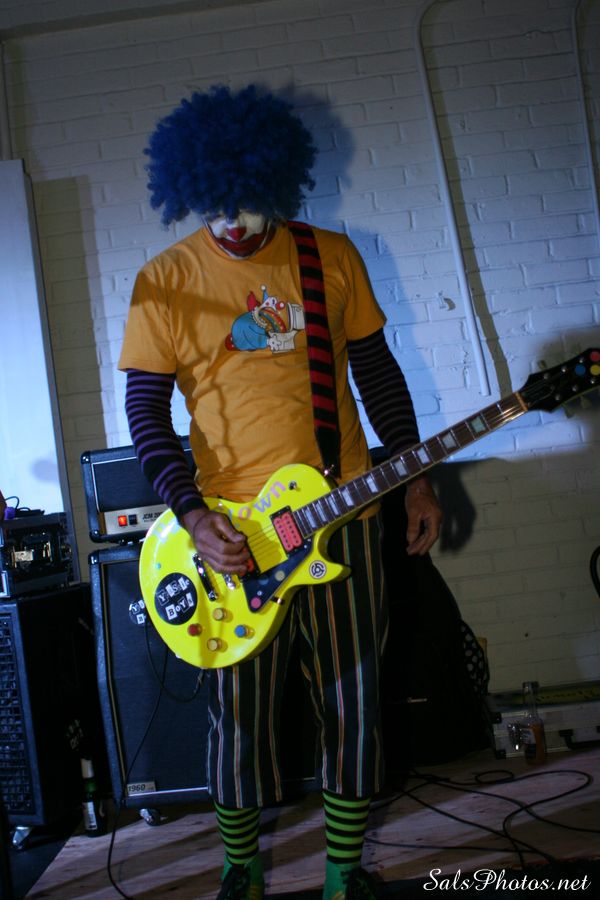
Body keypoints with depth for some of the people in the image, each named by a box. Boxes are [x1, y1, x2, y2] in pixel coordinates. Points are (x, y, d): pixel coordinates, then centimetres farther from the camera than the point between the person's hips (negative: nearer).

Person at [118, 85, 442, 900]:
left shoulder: (332, 256, 5)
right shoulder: (164, 281, -1)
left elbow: (377, 371, 11)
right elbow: (145, 410, -3)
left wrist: (416, 481, 7)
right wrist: (193, 517, -15)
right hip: (233, 528, -2)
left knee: (353, 702, 7)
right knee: (241, 710, 6)